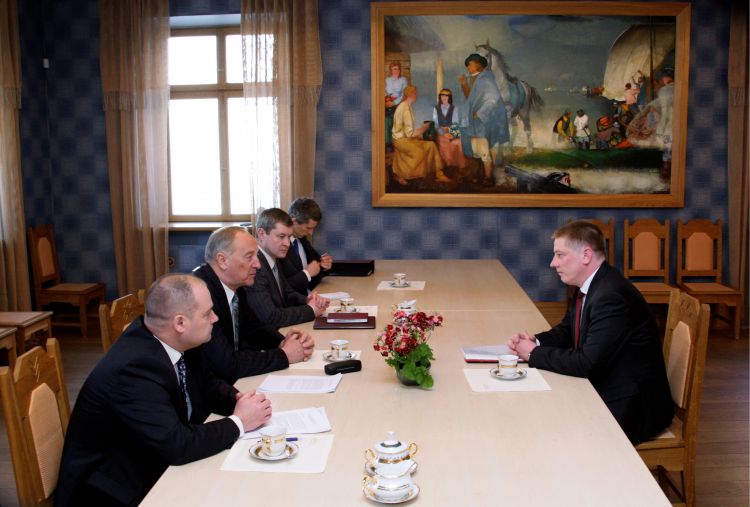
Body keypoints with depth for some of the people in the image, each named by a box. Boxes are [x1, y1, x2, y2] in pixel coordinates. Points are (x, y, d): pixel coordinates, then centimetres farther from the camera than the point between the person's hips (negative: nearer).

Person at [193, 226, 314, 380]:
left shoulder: (234, 284, -1)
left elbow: (253, 327, 14)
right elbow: (226, 364, -29)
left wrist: (283, 342, -6)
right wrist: (284, 355, -18)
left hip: (232, 380, 7)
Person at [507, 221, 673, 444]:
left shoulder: (611, 296, -26)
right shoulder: (591, 286, 5)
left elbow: (587, 363, -28)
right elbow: (566, 330, 18)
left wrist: (534, 354, -16)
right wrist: (535, 341, -3)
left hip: (631, 411, -9)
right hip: (604, 392, 9)